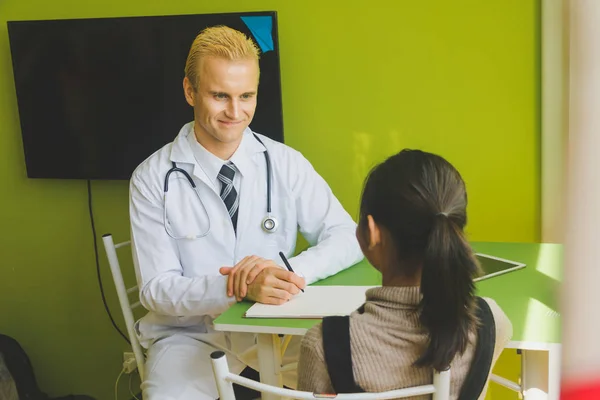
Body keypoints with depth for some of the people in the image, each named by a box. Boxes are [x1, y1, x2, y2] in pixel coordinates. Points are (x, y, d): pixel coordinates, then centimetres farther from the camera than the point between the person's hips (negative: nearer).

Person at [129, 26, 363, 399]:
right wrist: (240, 286, -28)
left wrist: (290, 269, -23)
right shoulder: (152, 179, -7)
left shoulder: (286, 163, -2)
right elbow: (157, 288, -11)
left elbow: (349, 238, -3)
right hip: (191, 333, -2)